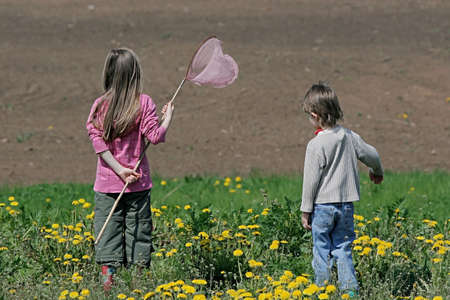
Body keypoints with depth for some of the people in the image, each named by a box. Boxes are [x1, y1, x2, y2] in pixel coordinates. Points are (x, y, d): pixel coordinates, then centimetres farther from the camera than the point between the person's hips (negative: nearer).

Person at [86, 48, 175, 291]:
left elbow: (97, 141, -9)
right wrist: (168, 117, 6)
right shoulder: (143, 103, -7)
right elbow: (155, 136, -11)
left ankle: (107, 277, -1)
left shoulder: (100, 105, -1)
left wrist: (119, 169, -10)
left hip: (107, 184, 1)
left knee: (108, 230, 6)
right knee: (138, 231, 7)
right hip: (138, 184, -1)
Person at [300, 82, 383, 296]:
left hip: (322, 205, -5)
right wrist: (377, 172, 37)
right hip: (347, 205, 5)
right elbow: (371, 155, 14)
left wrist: (306, 210, -5)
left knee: (322, 251, 5)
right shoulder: (349, 137, 1)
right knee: (343, 250, 11)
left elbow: (311, 180, -14)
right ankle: (349, 288, 4)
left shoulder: (316, 145, -16)